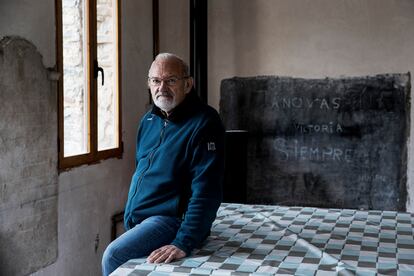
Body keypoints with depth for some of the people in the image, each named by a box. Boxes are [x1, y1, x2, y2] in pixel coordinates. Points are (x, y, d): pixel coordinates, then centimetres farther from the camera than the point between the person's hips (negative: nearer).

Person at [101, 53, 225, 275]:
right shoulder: (148, 120, 11)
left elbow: (206, 192, -21)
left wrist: (184, 244, -28)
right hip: (135, 221, 8)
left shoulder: (204, 123, -15)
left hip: (171, 218, -8)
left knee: (113, 255, -23)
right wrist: (129, 219, 19)